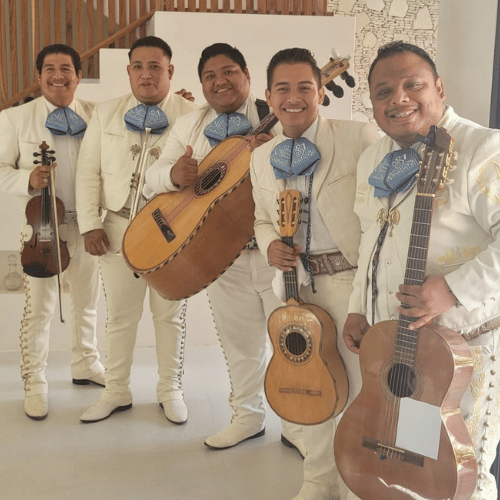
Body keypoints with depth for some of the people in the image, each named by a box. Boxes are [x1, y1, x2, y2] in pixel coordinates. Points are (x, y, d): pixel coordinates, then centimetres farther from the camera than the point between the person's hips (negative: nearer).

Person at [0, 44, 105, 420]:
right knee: (40, 307, 2)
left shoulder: (97, 116, 3)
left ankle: (86, 364, 36)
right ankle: (35, 383, 18)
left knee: (87, 301, 16)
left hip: (87, 223, 3)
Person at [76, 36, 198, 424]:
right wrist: (91, 224, 0)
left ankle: (170, 390, 26)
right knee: (120, 314, 9)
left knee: (170, 314, 8)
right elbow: (88, 172, 8)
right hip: (119, 227, 2)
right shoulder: (106, 114, 9)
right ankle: (117, 392, 25)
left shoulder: (191, 115, 0)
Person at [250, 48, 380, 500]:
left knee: (364, 387, 2)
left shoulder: (360, 137, -7)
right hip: (301, 282, 5)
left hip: (358, 280, -5)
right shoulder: (261, 158, 10)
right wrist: (270, 245, -2)